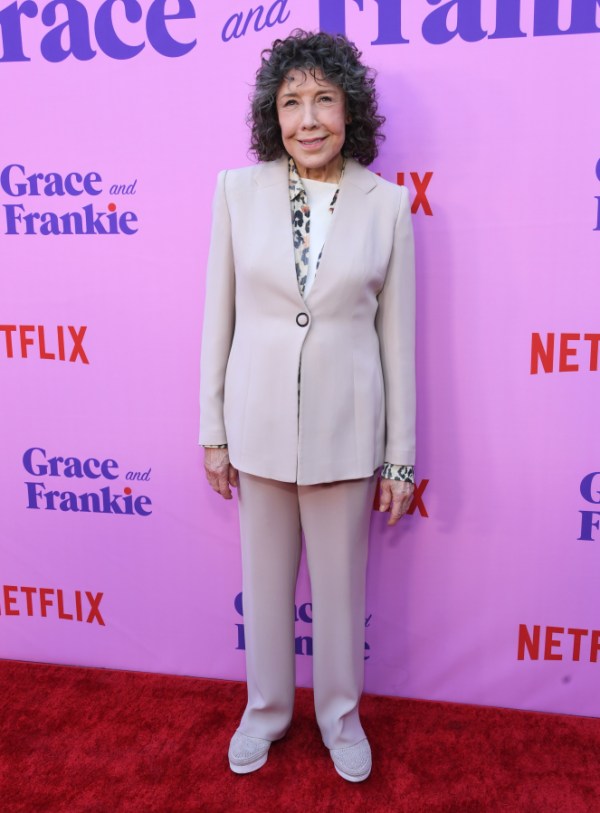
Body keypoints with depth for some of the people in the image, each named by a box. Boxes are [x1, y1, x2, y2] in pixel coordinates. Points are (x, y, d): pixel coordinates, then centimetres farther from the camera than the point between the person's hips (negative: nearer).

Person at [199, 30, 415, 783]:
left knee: (341, 583, 15)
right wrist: (213, 431, 3)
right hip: (259, 421, 1)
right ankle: (266, 707, 44)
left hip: (345, 426, -1)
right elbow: (218, 315, 2)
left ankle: (340, 715, 42)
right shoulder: (239, 189, -3)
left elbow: (397, 335, -2)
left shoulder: (387, 202, -5)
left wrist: (400, 457, 0)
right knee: (266, 578, 18)